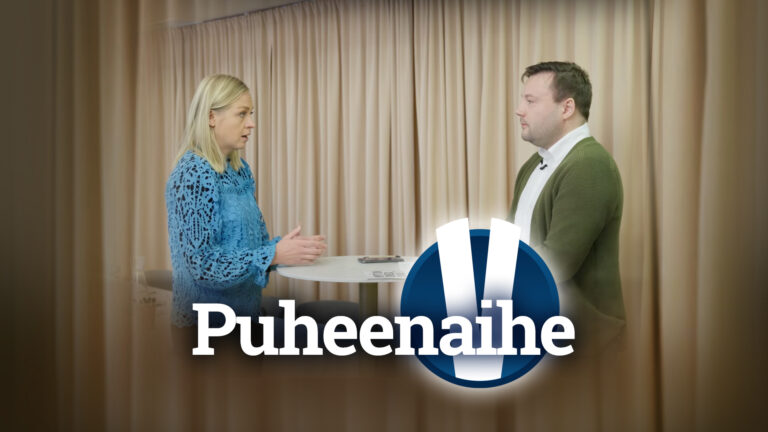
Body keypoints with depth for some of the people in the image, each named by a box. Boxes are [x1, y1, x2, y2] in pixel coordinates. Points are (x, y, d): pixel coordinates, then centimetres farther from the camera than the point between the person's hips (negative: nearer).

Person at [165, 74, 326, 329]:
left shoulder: (240, 169, 10)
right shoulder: (193, 174, -16)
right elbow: (202, 264, -20)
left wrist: (290, 246, -5)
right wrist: (275, 254, -22)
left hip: (245, 307, 8)